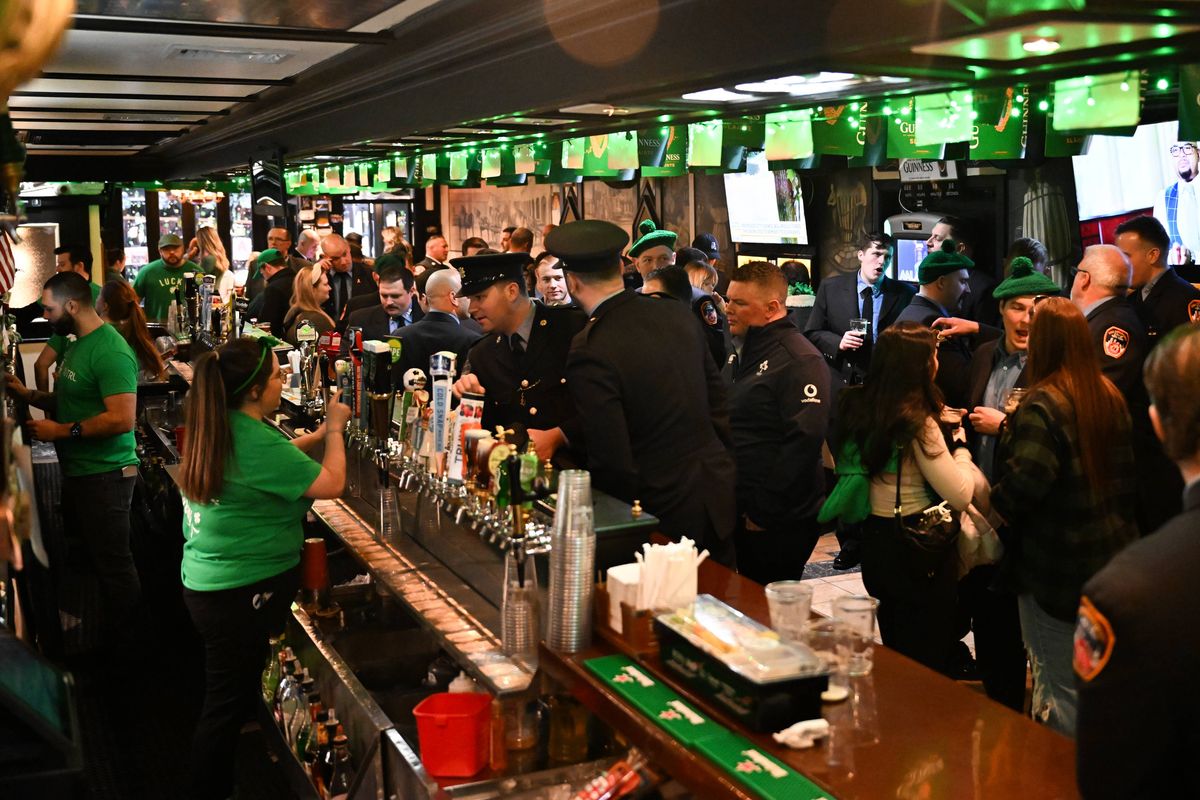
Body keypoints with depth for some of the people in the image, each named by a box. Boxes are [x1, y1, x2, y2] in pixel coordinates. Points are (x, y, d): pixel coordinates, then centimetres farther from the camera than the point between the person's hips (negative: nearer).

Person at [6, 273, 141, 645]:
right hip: (78, 471, 10)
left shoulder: (109, 351, -20)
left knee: (113, 566, 1)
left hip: (104, 475, -10)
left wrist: (62, 431, -21)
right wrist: (30, 395, 7)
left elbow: (121, 419, -28)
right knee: (85, 558, 20)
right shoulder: (79, 344, 11)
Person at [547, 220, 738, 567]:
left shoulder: (590, 353, -20)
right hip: (718, 497, 7)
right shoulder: (679, 315, 2)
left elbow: (612, 462, -20)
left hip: (666, 514, -6)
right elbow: (718, 402, 10)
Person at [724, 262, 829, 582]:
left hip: (779, 520, -9)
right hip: (739, 511, 9)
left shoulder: (799, 361, -17)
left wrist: (764, 509, -22)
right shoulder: (741, 353, 14)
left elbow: (805, 439, -25)